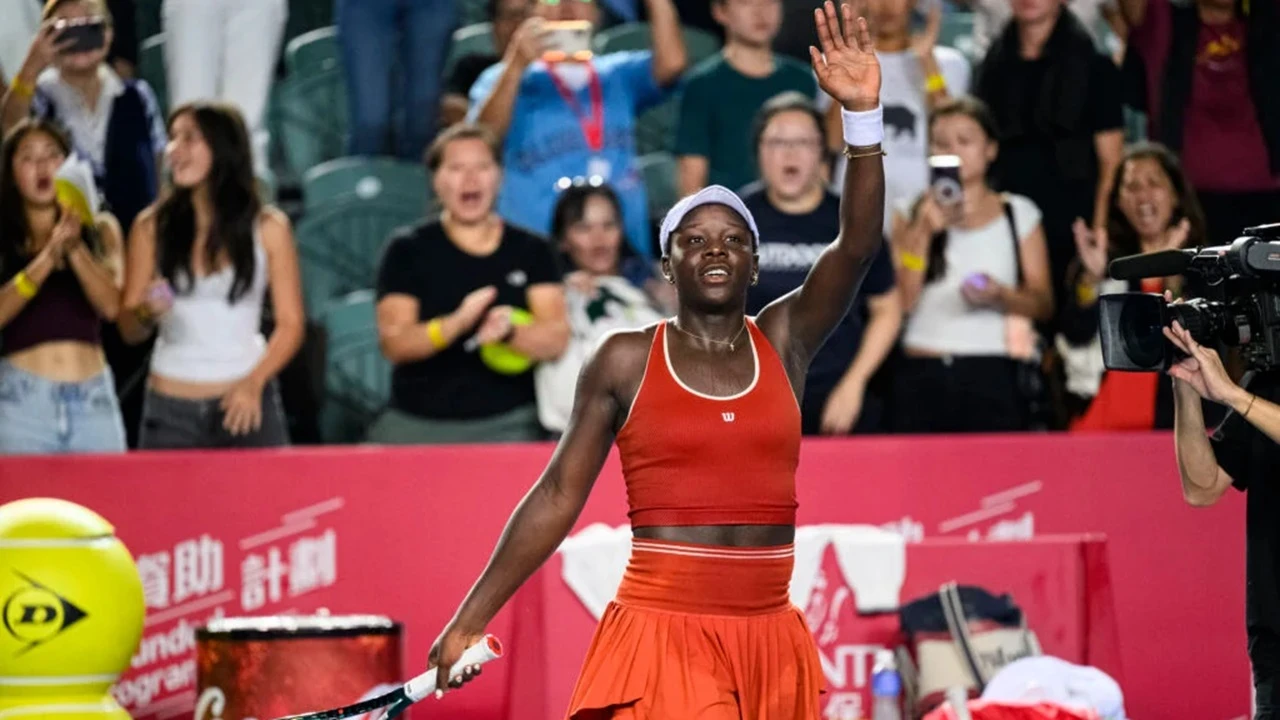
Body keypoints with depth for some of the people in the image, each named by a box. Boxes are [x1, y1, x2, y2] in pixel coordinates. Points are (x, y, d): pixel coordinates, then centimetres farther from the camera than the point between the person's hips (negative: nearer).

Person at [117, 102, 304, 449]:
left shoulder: (268, 228, 2)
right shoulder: (152, 227, 4)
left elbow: (290, 324, 0)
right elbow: (128, 330, 5)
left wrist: (254, 383, -14)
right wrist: (146, 313, -17)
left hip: (247, 406, -1)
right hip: (170, 410, 1)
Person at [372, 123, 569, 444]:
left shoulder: (531, 251, 8)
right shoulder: (408, 251, 4)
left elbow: (556, 339, -1)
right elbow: (394, 344, -6)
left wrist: (509, 333, -23)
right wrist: (456, 324, -24)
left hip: (506, 427, 0)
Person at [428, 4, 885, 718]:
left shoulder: (785, 342, 7)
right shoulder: (626, 361, 2)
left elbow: (857, 248, -6)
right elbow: (558, 496, 5)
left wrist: (864, 116, -20)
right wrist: (470, 621, 3)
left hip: (769, 641, 3)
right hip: (662, 633, -3)